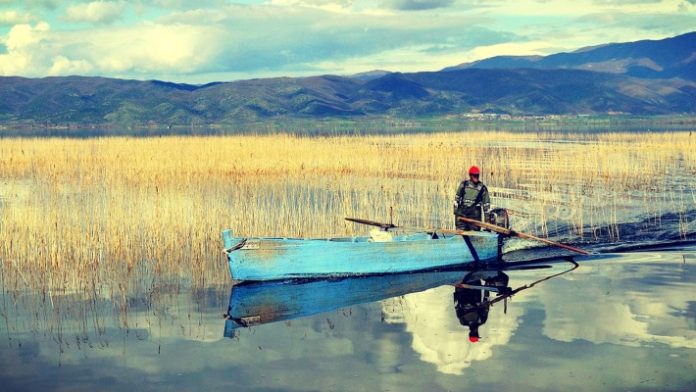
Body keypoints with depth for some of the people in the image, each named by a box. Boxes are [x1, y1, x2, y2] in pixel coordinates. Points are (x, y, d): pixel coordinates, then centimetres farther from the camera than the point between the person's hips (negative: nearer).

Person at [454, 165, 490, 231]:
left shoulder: (482, 188, 3)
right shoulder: (464, 184, 6)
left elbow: (486, 203, 6)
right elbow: (457, 198, 12)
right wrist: (455, 210, 7)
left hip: (475, 213, -1)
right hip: (462, 212, 1)